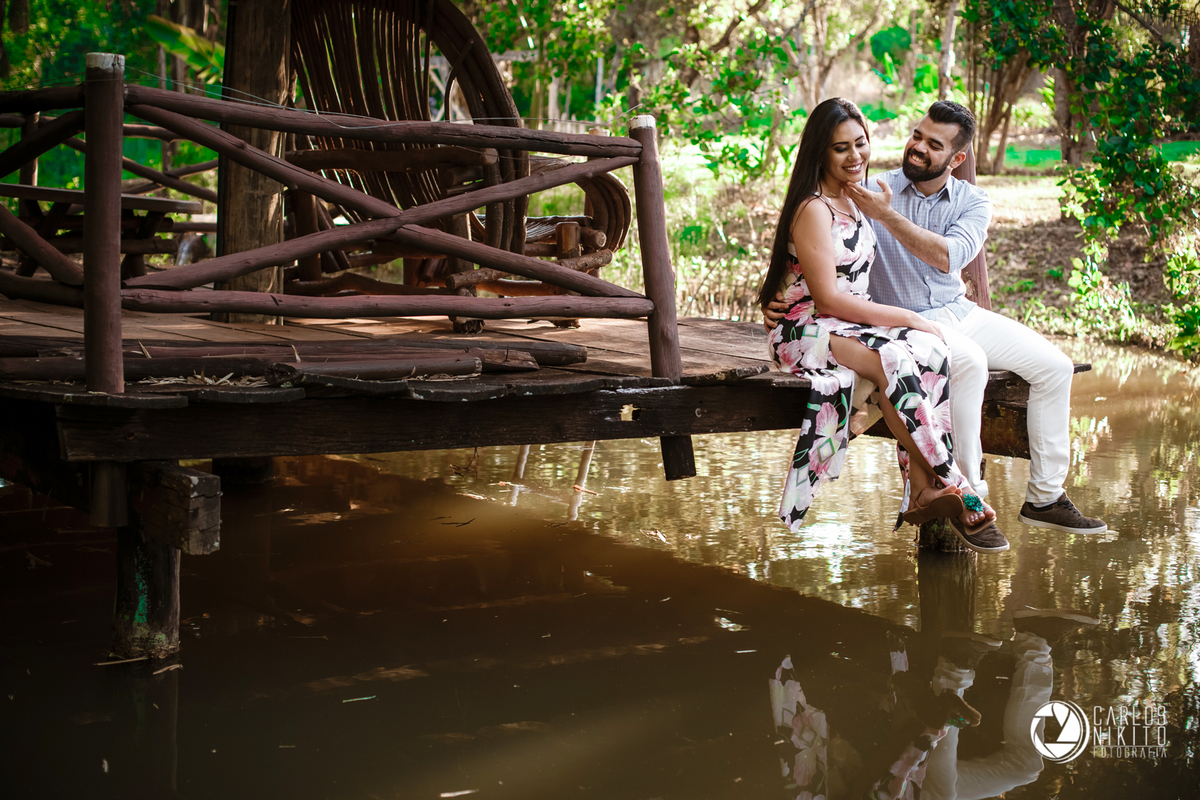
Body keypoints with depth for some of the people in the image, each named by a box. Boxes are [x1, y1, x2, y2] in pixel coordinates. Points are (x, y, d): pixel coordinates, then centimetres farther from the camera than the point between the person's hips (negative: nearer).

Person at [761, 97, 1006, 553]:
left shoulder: (852, 201, 17)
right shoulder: (813, 210, -11)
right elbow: (828, 298, -18)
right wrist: (908, 318, -16)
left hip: (853, 325, 8)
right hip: (808, 332, -8)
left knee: (930, 351, -24)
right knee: (893, 360, -36)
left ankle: (923, 491, -30)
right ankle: (949, 484, -30)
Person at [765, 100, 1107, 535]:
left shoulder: (972, 202, 3)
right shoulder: (872, 192, -5)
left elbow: (948, 257, -18)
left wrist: (887, 215, -26)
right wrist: (775, 297, -21)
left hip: (961, 311, 6)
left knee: (1054, 367, -6)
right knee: (970, 363, -36)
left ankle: (1044, 497, 5)